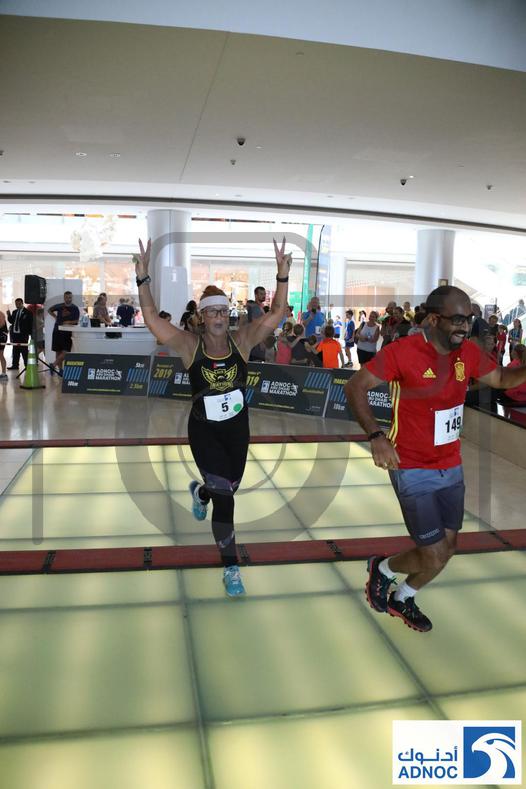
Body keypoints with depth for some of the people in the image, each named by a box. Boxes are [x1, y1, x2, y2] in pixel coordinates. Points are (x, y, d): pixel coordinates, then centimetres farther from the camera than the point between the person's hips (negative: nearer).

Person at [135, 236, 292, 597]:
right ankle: (231, 567, 4)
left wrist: (282, 275, -23)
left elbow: (276, 314, -14)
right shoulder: (190, 346, -11)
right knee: (224, 495, -11)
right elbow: (152, 319, -20)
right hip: (203, 430, -3)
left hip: (237, 428, 3)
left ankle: (200, 492, 59)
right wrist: (143, 278, -30)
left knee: (230, 487, 20)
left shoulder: (242, 341, -7)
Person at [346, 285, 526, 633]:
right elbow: (355, 386, -17)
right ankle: (383, 568, 28)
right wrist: (376, 435, -29)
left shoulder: (469, 352, -2)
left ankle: (402, 599, 42)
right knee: (435, 557, -5)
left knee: (447, 548, 16)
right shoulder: (403, 352, -20)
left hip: (451, 468, 7)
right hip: (413, 472, -7)